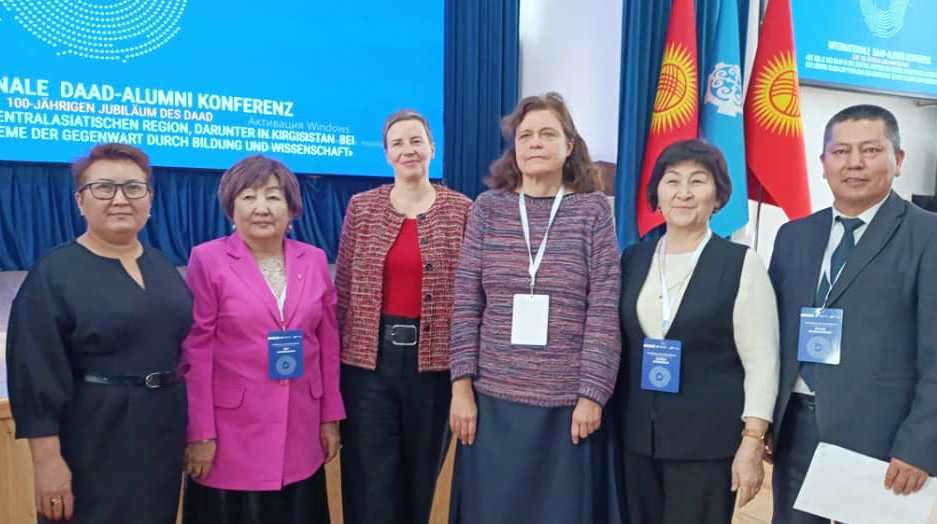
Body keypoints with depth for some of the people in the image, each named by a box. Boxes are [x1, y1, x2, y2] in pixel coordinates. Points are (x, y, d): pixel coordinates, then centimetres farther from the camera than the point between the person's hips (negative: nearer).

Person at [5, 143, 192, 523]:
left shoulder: (164, 268, 6)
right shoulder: (52, 274, -10)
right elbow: (37, 378, -13)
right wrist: (48, 461, -16)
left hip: (163, 439, 6)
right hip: (94, 446, -5)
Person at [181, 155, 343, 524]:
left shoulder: (314, 260, 4)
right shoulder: (208, 260, -6)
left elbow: (328, 343, 7)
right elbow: (195, 352, -7)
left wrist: (331, 417, 7)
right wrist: (200, 433, -9)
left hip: (300, 432, 4)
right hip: (231, 434, -3)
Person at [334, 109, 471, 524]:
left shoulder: (461, 210, 0)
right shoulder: (361, 207, 4)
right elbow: (343, 287, 6)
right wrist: (334, 354, 4)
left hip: (433, 359, 0)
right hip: (368, 357, 1)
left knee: (421, 474, 16)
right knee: (369, 481, 6)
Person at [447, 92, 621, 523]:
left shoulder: (593, 210, 0)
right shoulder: (488, 208, 3)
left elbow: (604, 310, -4)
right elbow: (466, 303, 1)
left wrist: (592, 394, -8)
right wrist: (462, 384, -3)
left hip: (568, 403, -1)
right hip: (492, 400, 1)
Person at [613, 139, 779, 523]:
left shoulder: (741, 263, -5)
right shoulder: (632, 258, 4)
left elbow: (761, 363, -7)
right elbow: (618, 348, 11)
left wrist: (751, 443, -11)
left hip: (708, 440, -3)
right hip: (636, 436, 3)